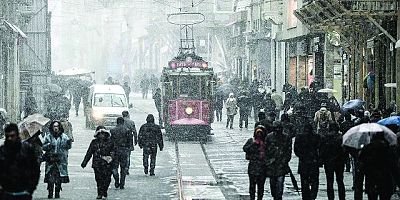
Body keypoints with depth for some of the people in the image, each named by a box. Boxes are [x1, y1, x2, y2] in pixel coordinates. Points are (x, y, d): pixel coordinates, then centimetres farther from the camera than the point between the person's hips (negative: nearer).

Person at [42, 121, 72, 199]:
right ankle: (50, 193, 0)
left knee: (59, 179, 2)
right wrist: (49, 145, -14)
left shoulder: (64, 136, 7)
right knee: (50, 178, -6)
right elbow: (43, 147, 5)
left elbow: (68, 147, 6)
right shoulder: (48, 136, 6)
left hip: (61, 160, 1)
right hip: (51, 160, -1)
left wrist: (69, 143, -15)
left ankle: (57, 193, 11)